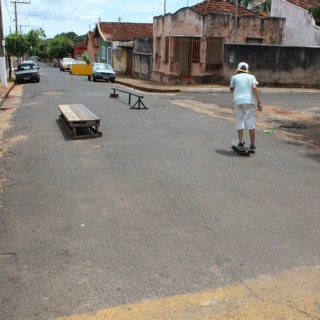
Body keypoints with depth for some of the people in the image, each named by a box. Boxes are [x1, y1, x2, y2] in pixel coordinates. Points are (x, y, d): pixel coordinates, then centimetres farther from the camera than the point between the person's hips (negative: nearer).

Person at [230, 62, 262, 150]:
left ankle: (241, 142, 1)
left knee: (239, 122, 9)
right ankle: (252, 145, 2)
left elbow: (231, 89, 24)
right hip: (249, 101, 0)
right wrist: (259, 102, -9)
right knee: (250, 124, 2)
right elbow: (254, 88, -5)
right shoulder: (251, 77, 11)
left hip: (238, 102, 0)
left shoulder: (234, 77, 11)